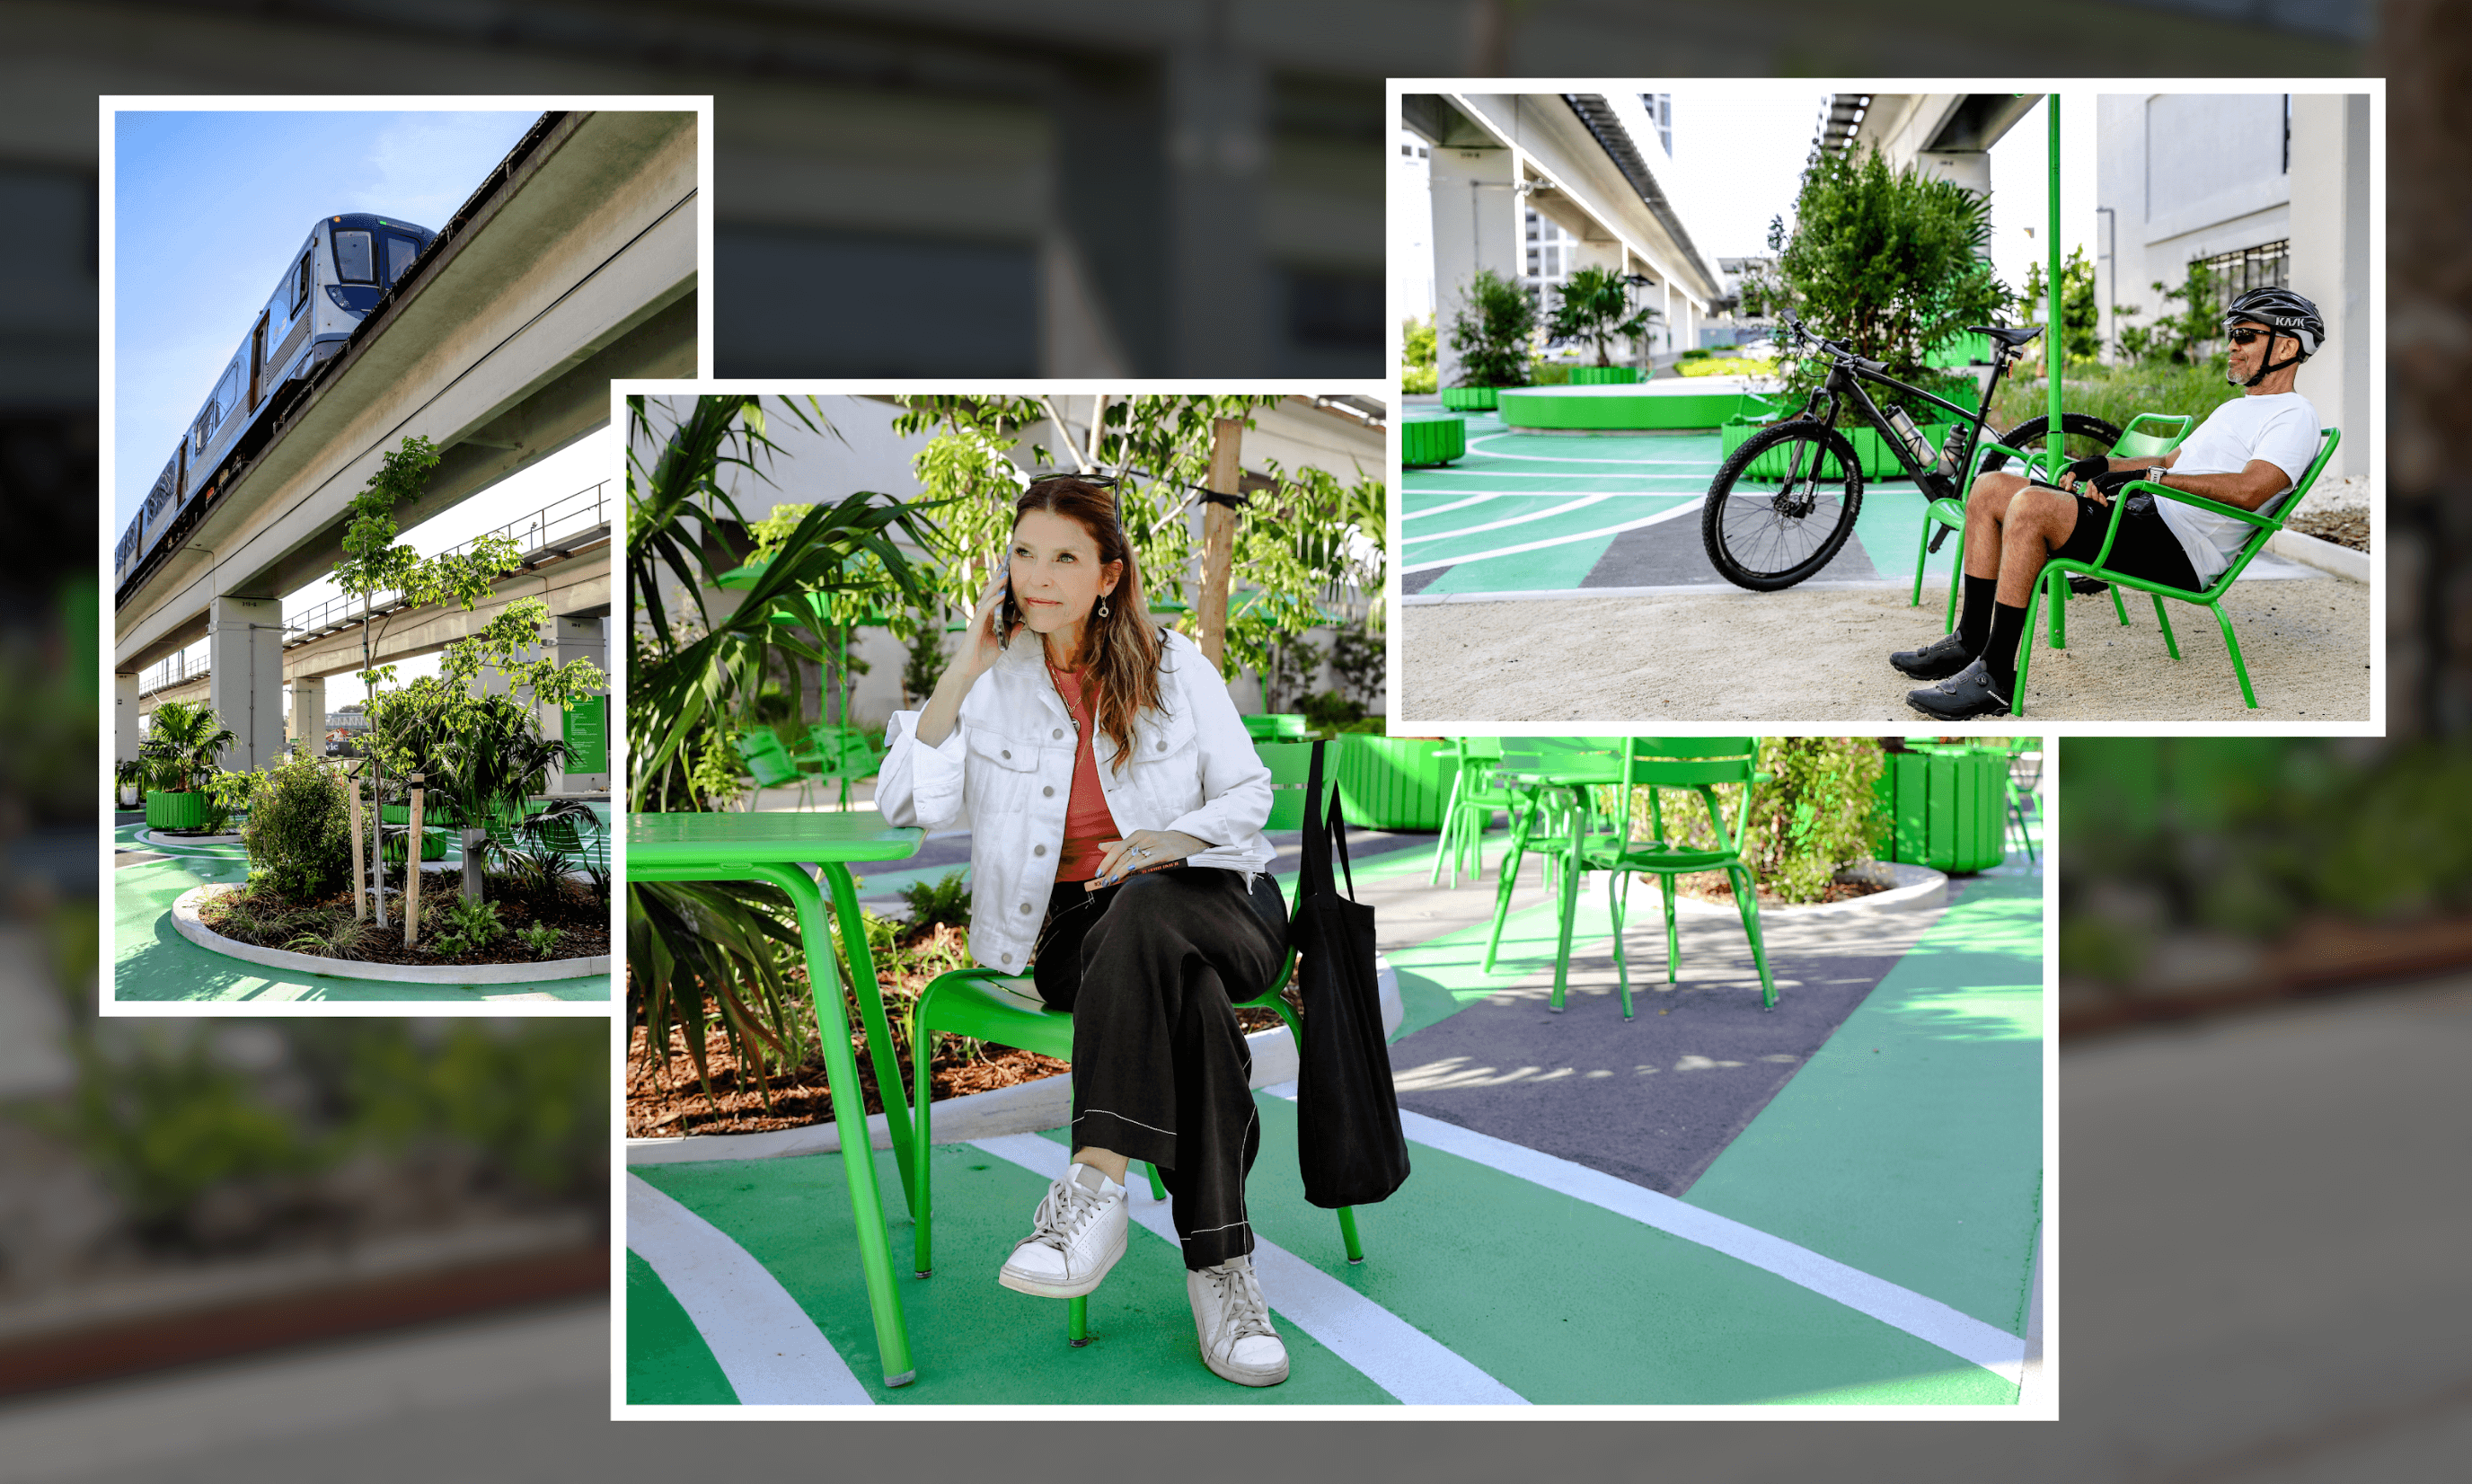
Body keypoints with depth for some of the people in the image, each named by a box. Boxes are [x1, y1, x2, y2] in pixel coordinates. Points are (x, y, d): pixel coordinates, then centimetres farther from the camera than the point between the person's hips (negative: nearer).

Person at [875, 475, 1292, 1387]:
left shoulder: (1173, 664, 9)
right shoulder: (995, 683, 10)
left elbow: (1249, 793, 8)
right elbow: (909, 807, -2)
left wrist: (1169, 844, -13)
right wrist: (964, 673, -6)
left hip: (1207, 897, 0)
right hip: (1073, 927, 0)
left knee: (1142, 911, -39)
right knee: (1192, 1002, -36)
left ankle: (1096, 1182, -47)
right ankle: (1221, 1270, -38)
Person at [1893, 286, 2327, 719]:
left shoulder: (2294, 415, -3)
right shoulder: (2236, 408, 29)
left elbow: (2248, 490, -20)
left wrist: (2151, 476, -19)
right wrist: (2101, 464, 15)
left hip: (2183, 557, -10)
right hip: (2143, 517, 10)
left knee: (2030, 505, -31)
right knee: (1990, 488, 1)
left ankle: (1995, 676, -29)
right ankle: (1969, 643, 0)